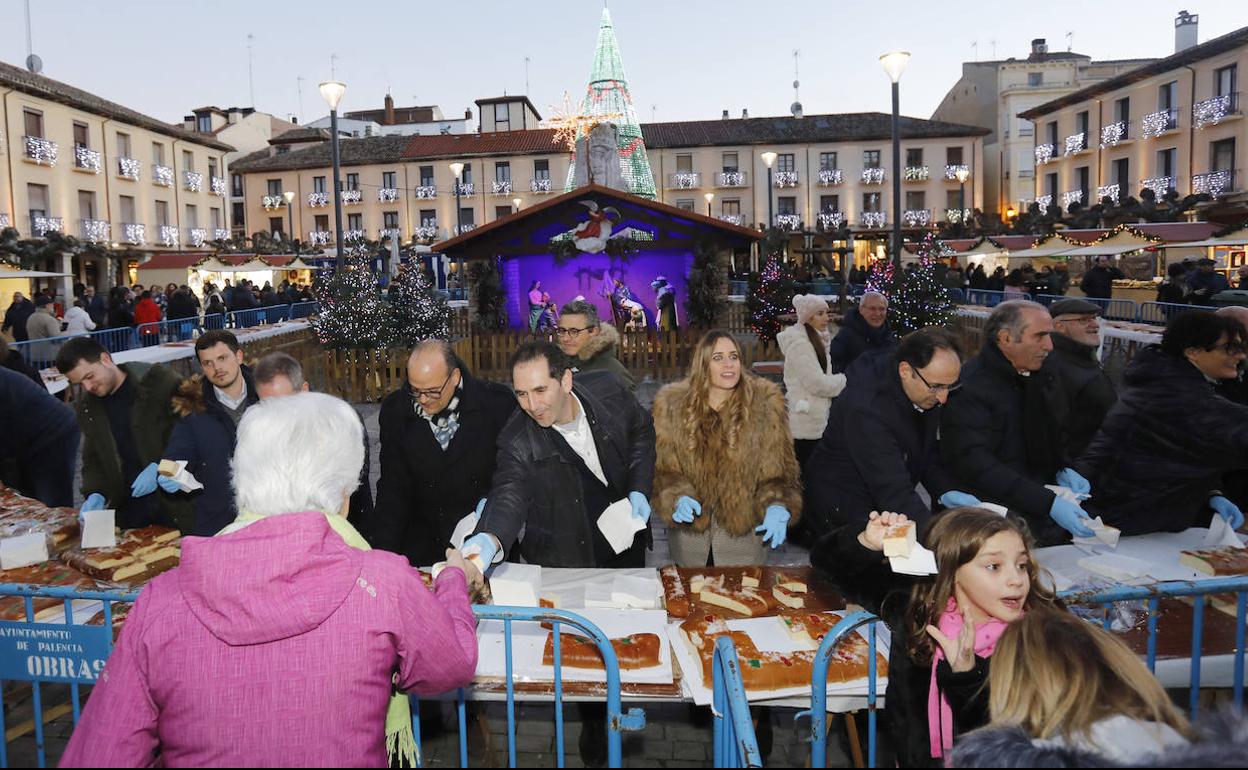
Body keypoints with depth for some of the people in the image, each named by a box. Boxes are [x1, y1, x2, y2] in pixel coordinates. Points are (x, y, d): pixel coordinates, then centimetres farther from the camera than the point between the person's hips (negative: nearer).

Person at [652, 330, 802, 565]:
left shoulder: (765, 402, -7)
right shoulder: (672, 403, -5)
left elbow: (780, 468, -4)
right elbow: (664, 468, -2)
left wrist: (777, 506, -21)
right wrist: (678, 498, -21)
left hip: (744, 530, -1)